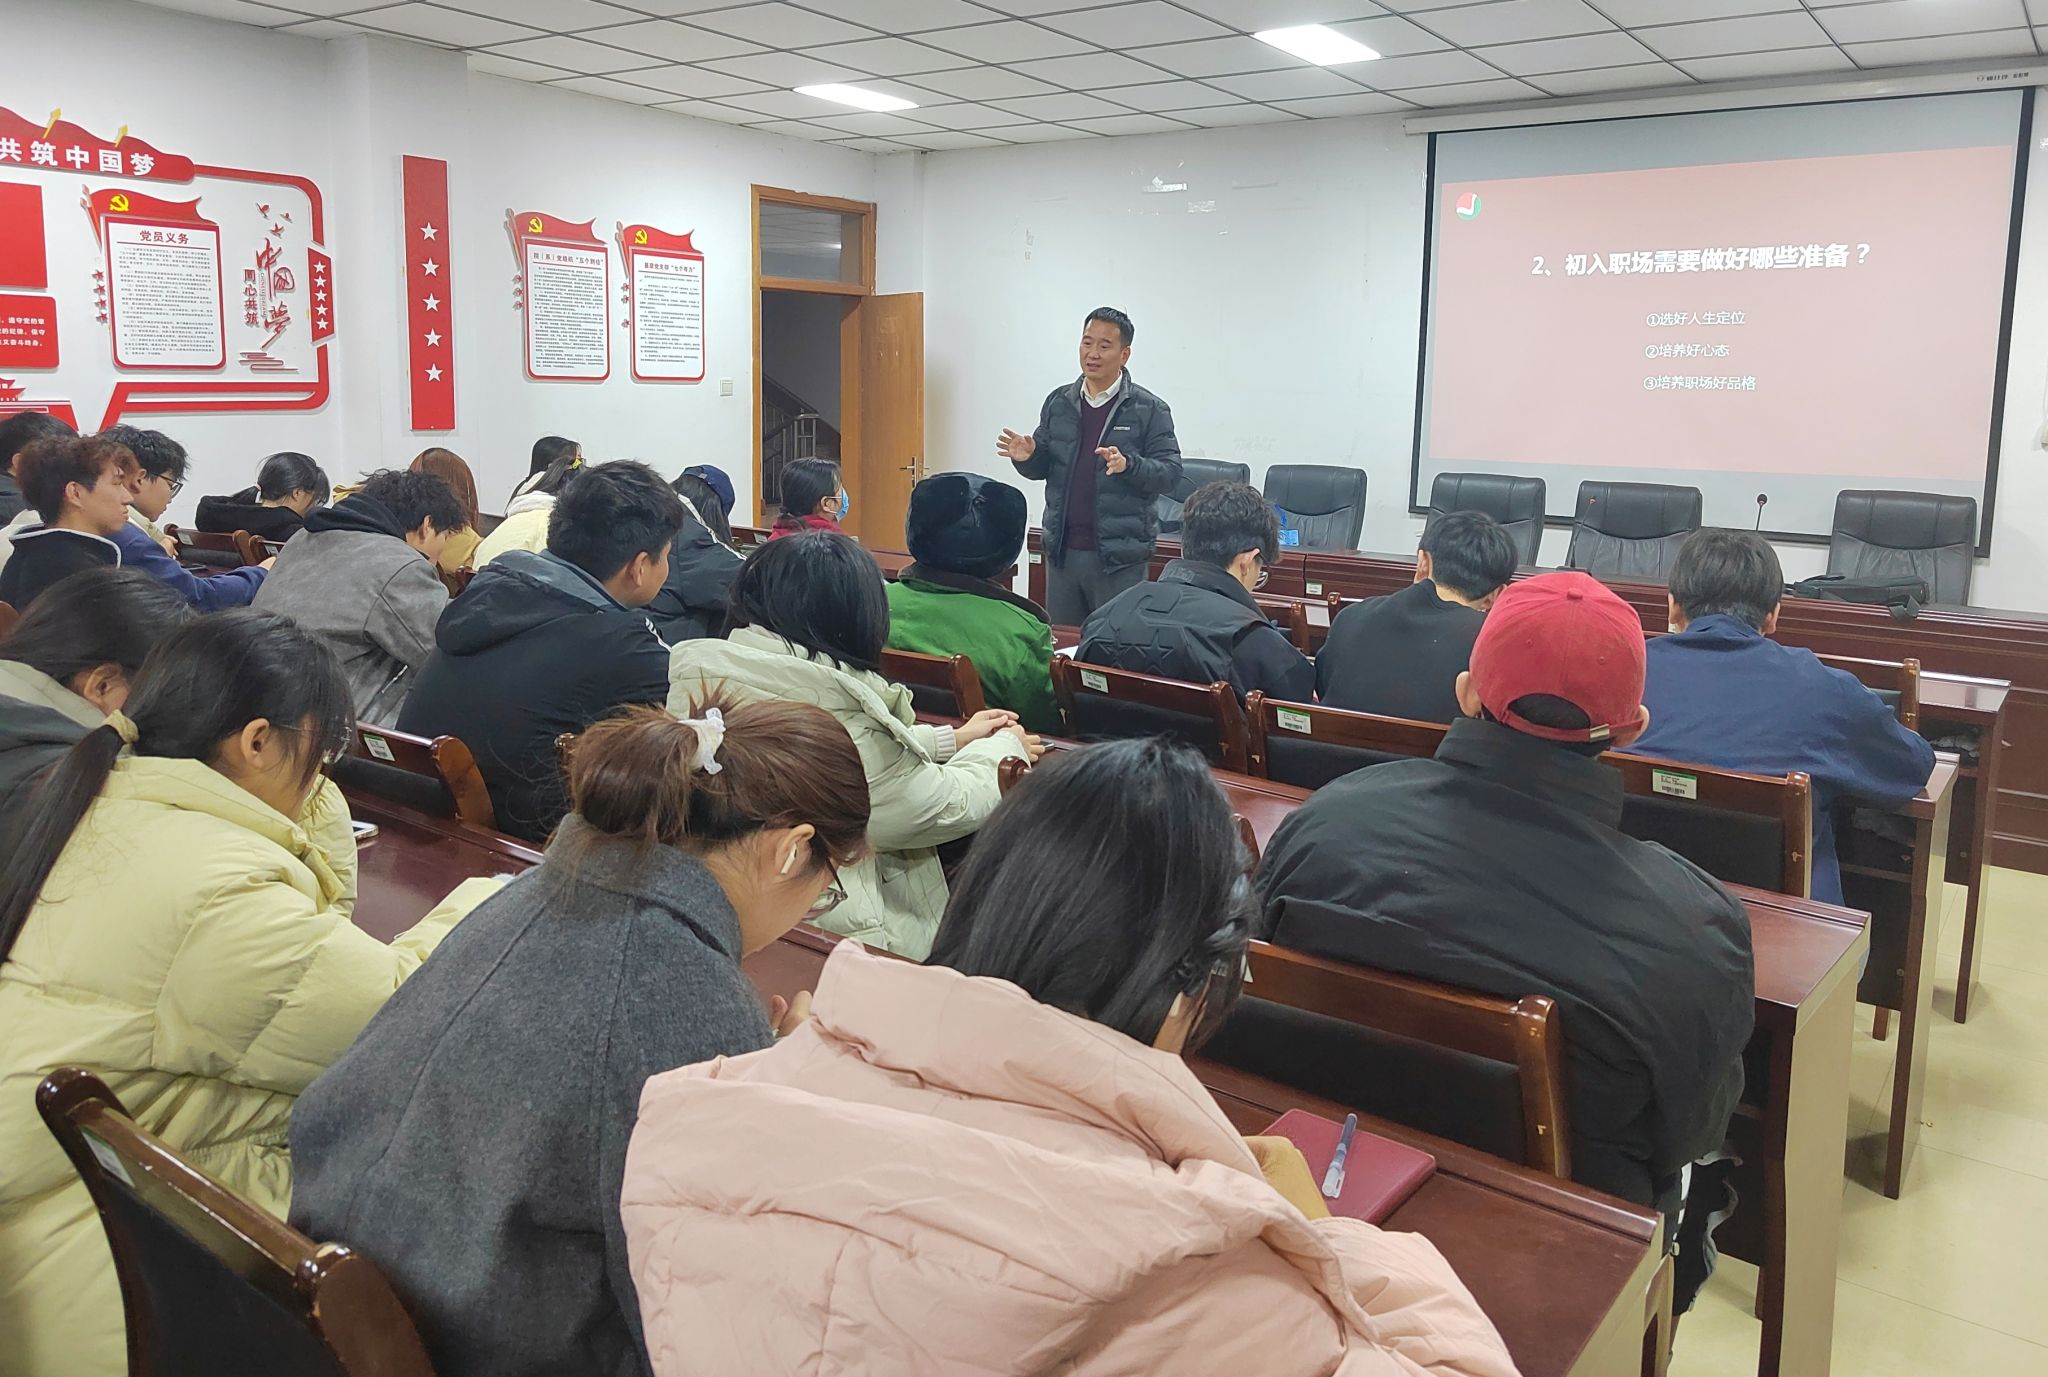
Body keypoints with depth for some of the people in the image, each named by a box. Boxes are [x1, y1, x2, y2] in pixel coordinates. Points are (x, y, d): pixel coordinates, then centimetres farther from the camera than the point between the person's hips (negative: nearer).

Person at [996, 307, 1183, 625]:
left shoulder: (1150, 410, -4)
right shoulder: (1058, 402, 9)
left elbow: (1170, 472, -9)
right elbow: (1041, 468, 15)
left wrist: (1128, 465, -26)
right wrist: (1027, 456, -8)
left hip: (1119, 557, -4)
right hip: (1062, 550, 5)